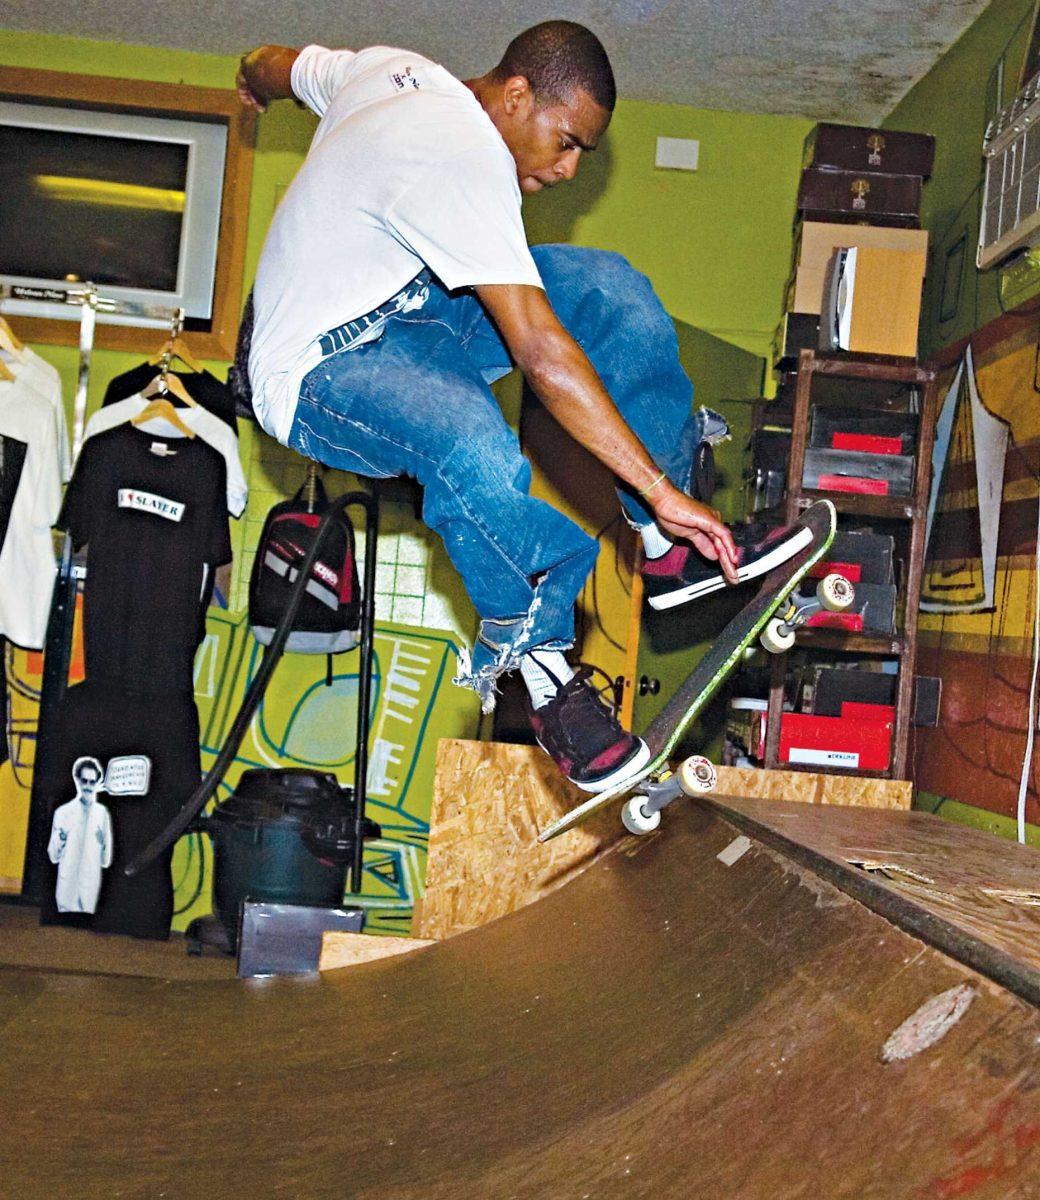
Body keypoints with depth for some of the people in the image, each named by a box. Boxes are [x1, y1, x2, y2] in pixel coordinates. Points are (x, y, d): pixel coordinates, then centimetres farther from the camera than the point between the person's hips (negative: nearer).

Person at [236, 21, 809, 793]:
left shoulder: (393, 72, 1)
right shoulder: (459, 159, -28)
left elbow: (271, 63, 22)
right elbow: (541, 355, -35)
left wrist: (258, 82, 48)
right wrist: (660, 491, -35)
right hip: (317, 373, -10)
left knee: (610, 288, -5)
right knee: (473, 445, -43)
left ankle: (668, 551, -4)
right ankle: (542, 668, -21)